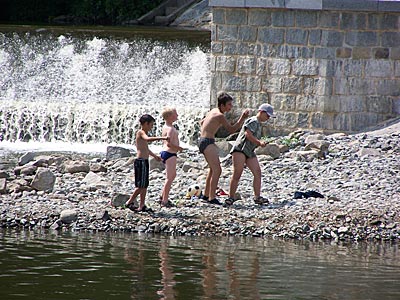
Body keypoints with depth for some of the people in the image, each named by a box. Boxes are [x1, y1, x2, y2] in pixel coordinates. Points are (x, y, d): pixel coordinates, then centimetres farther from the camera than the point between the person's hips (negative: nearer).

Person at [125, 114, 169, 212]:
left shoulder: (143, 133, 18)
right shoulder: (141, 132, -11)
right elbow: (148, 139, -34)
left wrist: (154, 156, 46)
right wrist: (162, 138, -37)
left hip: (144, 161, 10)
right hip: (141, 161, -10)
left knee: (145, 185, 9)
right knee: (141, 185, -8)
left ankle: (142, 206, 11)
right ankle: (129, 202, -2)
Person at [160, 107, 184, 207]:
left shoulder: (166, 127, 11)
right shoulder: (171, 129, -20)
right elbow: (169, 143, -30)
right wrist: (179, 148, -19)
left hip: (165, 152, 11)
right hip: (170, 154, -11)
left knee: (173, 175, 23)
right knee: (169, 178, -5)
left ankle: (163, 197, 28)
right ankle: (165, 201, -2)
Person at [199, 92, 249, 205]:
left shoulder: (213, 111, 13)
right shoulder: (220, 116, -17)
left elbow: (202, 122, 27)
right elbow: (231, 130, -18)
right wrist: (242, 119, -23)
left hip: (203, 140, 11)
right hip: (207, 143, -11)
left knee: (213, 169, 21)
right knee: (217, 170, -15)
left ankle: (206, 195, 30)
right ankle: (212, 198, -19)